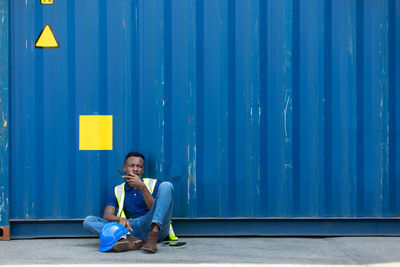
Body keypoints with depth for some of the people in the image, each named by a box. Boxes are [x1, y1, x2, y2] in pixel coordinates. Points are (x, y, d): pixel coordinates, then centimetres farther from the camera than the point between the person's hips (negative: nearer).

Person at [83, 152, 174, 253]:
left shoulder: (153, 184, 16)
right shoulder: (117, 191, 19)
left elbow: (155, 209, 0)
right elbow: (107, 215, 4)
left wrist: (142, 187, -10)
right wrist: (120, 219, -20)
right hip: (133, 230, 2)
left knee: (166, 186, -19)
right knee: (88, 221, -12)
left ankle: (154, 234, -38)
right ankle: (126, 238, -40)